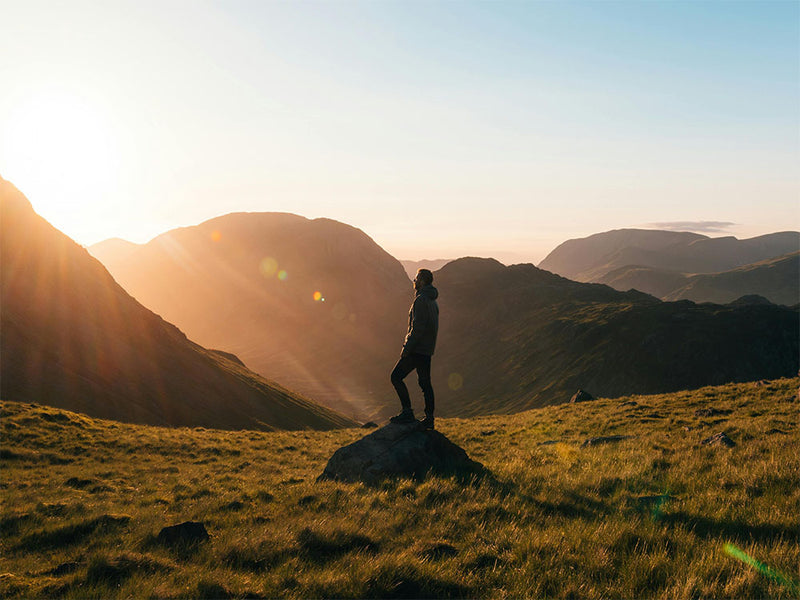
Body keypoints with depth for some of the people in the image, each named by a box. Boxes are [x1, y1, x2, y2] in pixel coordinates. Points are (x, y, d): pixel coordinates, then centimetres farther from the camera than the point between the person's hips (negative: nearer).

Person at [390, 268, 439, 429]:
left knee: (396, 377, -4)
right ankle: (429, 419, 11)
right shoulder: (433, 301, 16)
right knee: (425, 382, 10)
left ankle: (407, 412, -5)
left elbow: (418, 328, -21)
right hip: (427, 349, 9)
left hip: (417, 349, -9)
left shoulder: (421, 300, -15)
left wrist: (406, 349, -18)